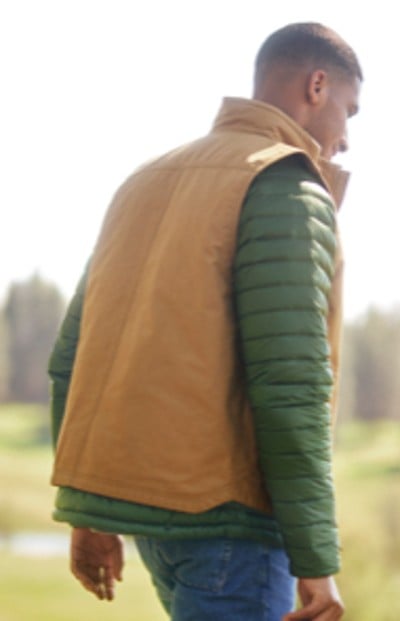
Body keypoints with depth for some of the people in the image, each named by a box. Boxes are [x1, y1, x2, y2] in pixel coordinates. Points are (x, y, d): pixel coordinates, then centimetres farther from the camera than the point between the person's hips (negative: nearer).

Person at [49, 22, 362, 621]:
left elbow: (71, 355, 17)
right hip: (226, 508, -9)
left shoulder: (148, 182, 18)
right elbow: (290, 382, -18)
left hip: (140, 498, 9)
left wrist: (86, 513, 20)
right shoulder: (291, 189, -8)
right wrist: (317, 559, -16)